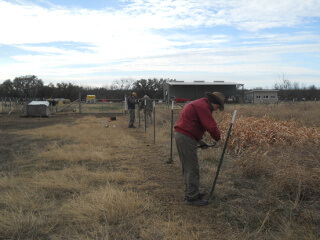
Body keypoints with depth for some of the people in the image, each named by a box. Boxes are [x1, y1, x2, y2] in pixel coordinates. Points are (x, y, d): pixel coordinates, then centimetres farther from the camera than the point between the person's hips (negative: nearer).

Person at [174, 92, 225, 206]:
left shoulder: (199, 104, 20)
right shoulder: (203, 106, -13)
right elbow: (211, 126, -19)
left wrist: (200, 140, 14)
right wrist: (218, 138, 0)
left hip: (181, 135, 11)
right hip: (186, 138, -11)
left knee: (187, 167, 18)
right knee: (192, 168, -5)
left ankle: (190, 192, 29)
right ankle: (192, 198, 3)